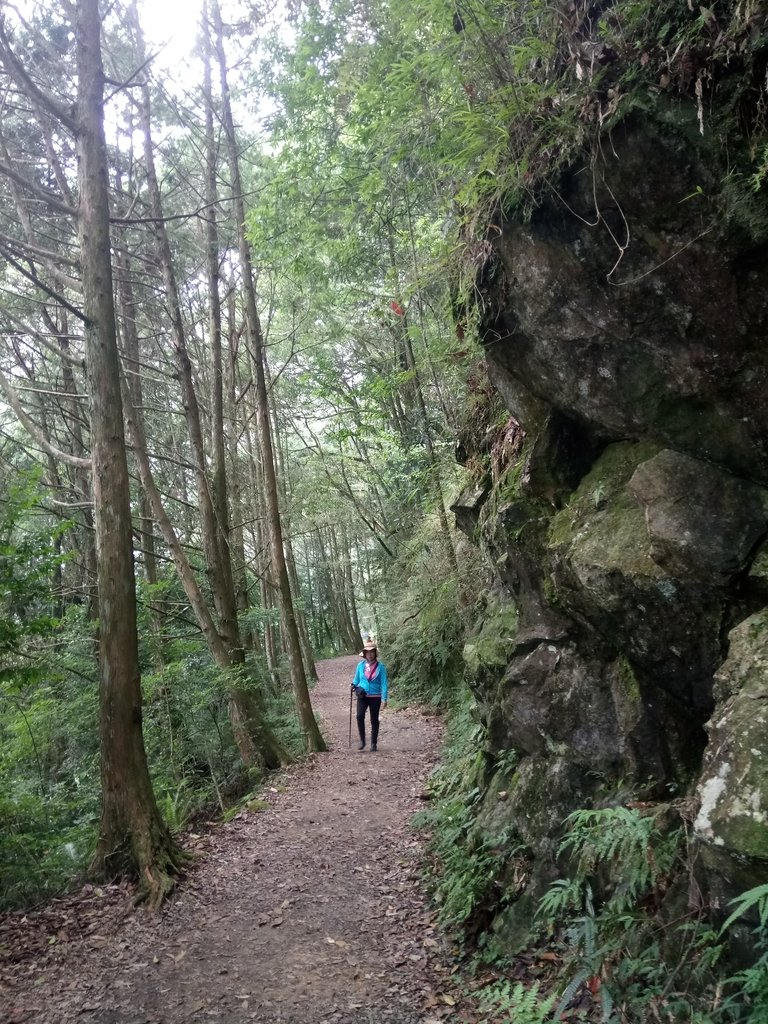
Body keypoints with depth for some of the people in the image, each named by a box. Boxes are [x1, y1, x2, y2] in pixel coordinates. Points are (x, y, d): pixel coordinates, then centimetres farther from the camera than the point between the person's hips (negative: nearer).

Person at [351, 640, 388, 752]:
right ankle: (362, 740, -5)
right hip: (362, 696, 1)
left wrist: (384, 699, -12)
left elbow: (384, 683, -6)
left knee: (374, 720, 7)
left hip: (375, 697, -1)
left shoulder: (380, 667, -6)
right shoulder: (361, 665, 2)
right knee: (360, 716, -19)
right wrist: (354, 685, -4)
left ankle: (373, 744, 20)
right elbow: (357, 679, 16)